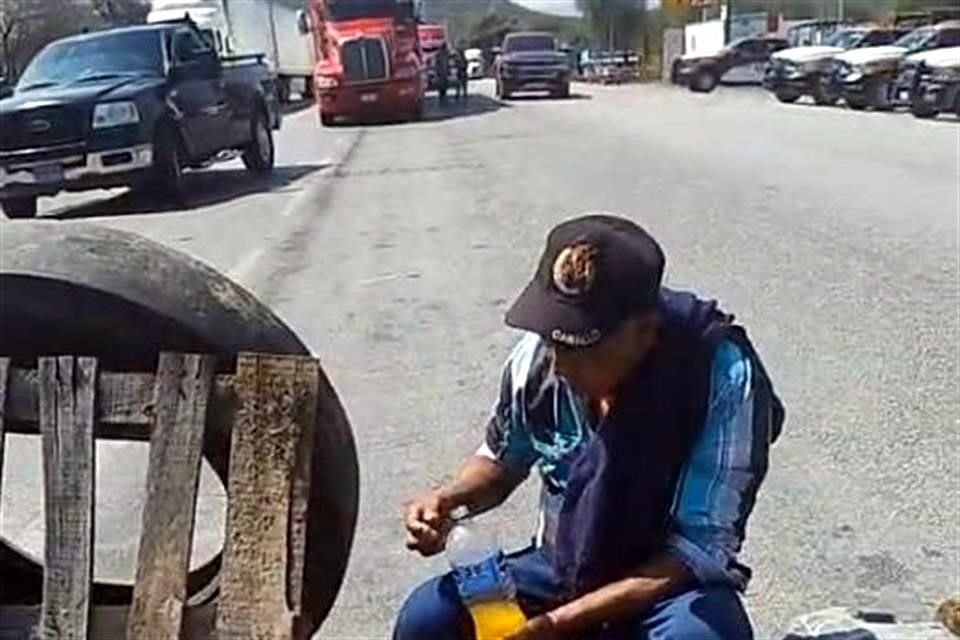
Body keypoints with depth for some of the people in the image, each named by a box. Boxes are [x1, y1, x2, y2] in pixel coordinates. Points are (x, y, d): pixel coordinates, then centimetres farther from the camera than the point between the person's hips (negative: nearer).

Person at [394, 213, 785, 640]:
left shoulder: (722, 377, -26)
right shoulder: (538, 356, -14)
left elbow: (701, 550, -24)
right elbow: (503, 460, 7)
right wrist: (449, 500, -15)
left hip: (674, 581, -3)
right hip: (562, 567, 4)